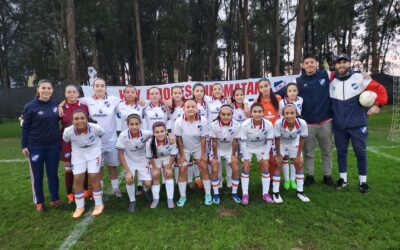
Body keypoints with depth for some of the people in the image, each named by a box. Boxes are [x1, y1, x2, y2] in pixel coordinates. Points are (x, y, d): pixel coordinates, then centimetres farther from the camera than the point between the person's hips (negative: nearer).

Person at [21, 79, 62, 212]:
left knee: (53, 174, 11)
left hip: (53, 146, 3)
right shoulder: (30, 106, -7)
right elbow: (25, 127, -3)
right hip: (35, 147, -2)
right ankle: (39, 202, 25)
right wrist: (24, 145, -5)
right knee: (37, 175, 9)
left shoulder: (55, 105, 1)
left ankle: (54, 199, 26)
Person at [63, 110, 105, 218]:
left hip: (94, 152, -1)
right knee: (77, 179, -1)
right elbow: (64, 141, 0)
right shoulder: (68, 131, -24)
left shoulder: (95, 128, -27)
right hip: (78, 154, 2)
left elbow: (103, 134, -4)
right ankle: (80, 206, 18)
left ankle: (99, 204, 12)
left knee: (94, 177, -6)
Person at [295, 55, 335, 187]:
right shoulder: (298, 81, -2)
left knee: (327, 151, 13)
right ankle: (309, 175, 25)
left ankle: (327, 175, 29)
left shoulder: (326, 75, 0)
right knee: (308, 152, 10)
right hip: (307, 123, -1)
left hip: (325, 121, 1)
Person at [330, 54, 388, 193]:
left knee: (361, 152, 5)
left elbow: (380, 89, -5)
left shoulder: (360, 78, -5)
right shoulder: (331, 82, 3)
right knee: (341, 152, 11)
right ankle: (343, 179, 25)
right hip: (339, 126, 2)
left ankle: (363, 181, 20)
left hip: (358, 124, -2)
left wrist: (377, 104, -17)